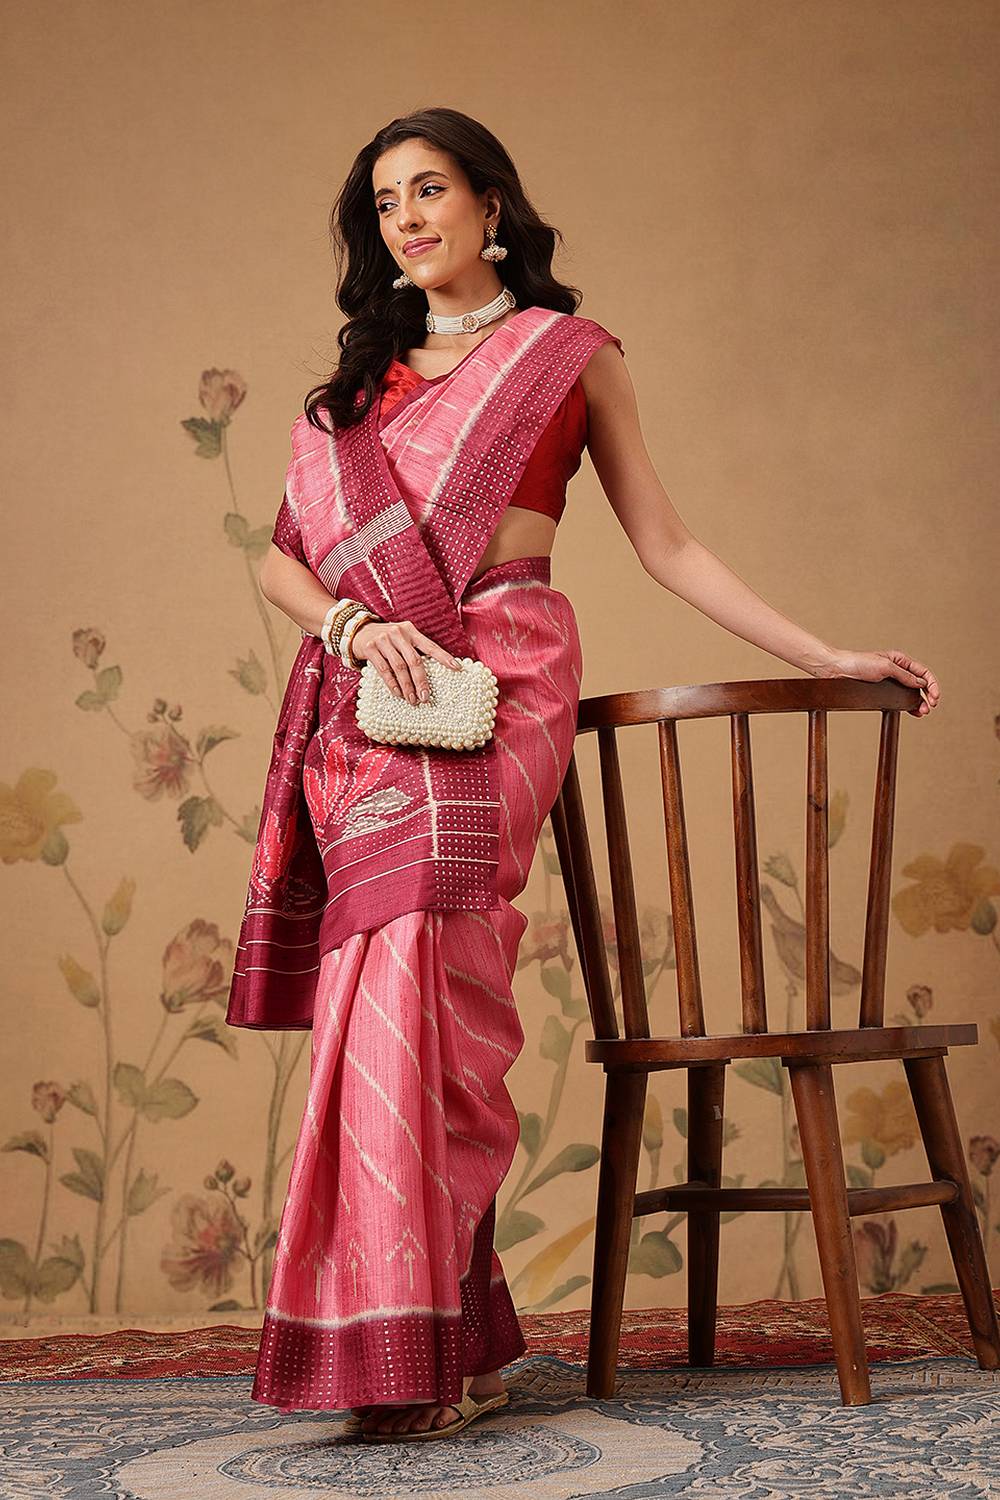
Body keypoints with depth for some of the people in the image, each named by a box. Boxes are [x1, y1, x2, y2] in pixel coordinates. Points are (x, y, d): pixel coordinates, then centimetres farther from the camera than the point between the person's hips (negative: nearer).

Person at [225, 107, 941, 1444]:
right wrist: (357, 625, -6)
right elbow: (282, 559, 16)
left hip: (498, 690, -3)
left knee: (419, 979, -18)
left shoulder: (572, 353, 14)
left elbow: (666, 545, 13)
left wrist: (825, 657, 7)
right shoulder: (364, 377, 23)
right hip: (362, 700, 4)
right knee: (386, 993, -6)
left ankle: (419, 1349, -15)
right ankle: (452, 1342, 0)